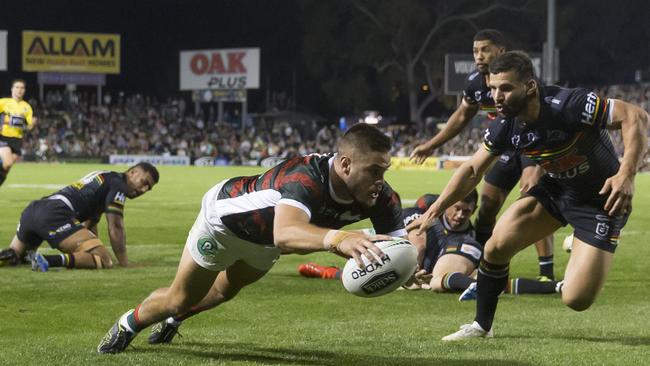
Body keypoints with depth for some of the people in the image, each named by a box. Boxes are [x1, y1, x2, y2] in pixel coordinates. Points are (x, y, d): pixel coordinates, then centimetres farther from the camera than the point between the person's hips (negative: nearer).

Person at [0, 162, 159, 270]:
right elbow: (115, 228, -3)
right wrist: (125, 265, 3)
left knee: (14, 255, 34)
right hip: (55, 215, -9)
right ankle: (50, 260, -33)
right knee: (104, 261, -18)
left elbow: (89, 225, 36)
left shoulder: (102, 177, 32)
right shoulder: (118, 184, 4)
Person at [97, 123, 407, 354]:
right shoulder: (305, 177, -50)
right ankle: (129, 323, 43)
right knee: (181, 298, 12)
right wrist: (338, 238, -87)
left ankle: (172, 319, 62)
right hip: (227, 214, -6)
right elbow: (284, 234, -68)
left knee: (226, 291, 32)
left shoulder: (381, 197, -31)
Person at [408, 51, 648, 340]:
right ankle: (481, 326, 13)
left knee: (576, 300, -15)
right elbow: (473, 170, 4)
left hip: (600, 199, -6)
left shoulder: (568, 105, -32)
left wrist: (626, 174, -43)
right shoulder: (505, 127, -11)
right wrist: (435, 210, -3)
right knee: (496, 246, -10)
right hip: (556, 189, 6)